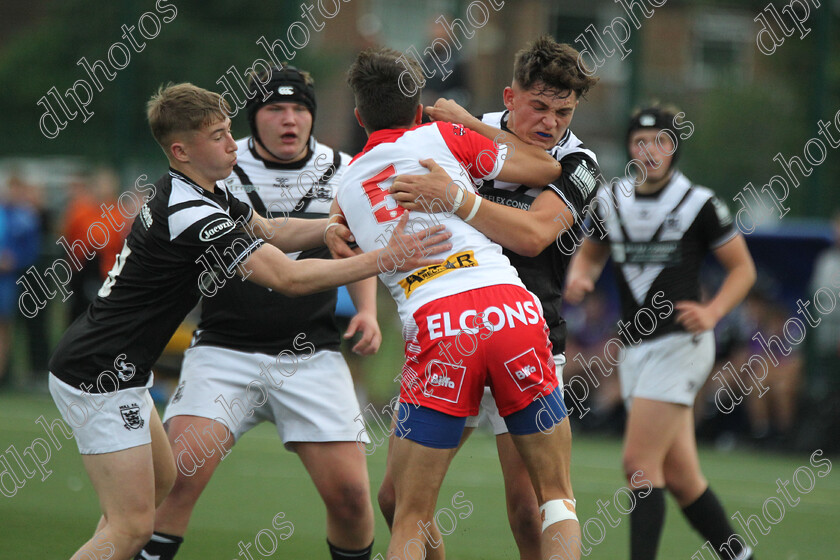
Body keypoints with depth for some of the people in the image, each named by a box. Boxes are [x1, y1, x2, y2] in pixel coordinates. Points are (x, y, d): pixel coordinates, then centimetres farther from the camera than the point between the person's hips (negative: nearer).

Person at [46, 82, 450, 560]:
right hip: (100, 378, -11)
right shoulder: (192, 215, -24)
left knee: (162, 482, 22)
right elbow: (289, 278, -25)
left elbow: (271, 232, 17)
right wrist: (385, 259, -23)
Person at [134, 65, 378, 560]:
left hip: (313, 357, 2)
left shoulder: (342, 171, 5)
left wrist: (367, 311, 5)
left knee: (351, 494, -4)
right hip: (225, 349, -2)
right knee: (178, 476, -19)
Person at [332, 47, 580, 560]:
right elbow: (547, 169, 20)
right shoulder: (442, 136, 13)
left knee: (410, 517, 10)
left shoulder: (347, 184, 21)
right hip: (511, 307, -1)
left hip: (435, 326, 1)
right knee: (558, 497, 11)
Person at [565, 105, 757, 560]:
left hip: (679, 343, -6)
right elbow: (591, 253, 24)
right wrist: (579, 277, 1)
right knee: (680, 477, 7)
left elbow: (742, 268, 1)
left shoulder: (698, 204, -6)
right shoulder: (610, 199, 8)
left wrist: (712, 311, -16)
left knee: (640, 464, -16)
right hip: (634, 348, 6)